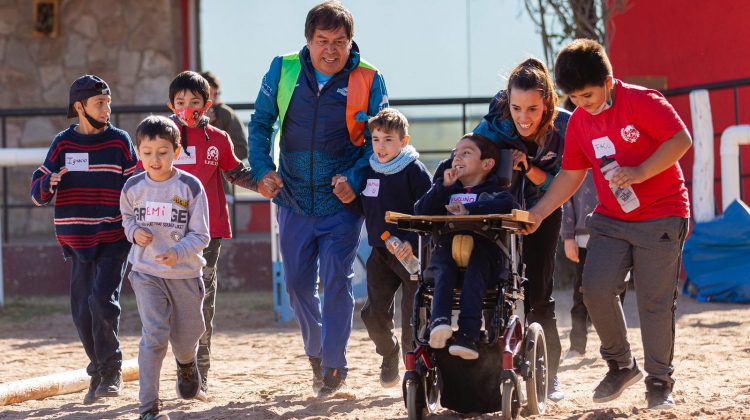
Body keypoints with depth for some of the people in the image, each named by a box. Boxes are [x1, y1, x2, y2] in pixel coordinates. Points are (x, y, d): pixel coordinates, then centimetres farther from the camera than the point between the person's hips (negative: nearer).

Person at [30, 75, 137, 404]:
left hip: (114, 239, -3)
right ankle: (98, 372, 19)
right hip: (78, 240, 3)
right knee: (82, 310, 4)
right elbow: (37, 193, 6)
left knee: (102, 300, -16)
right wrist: (49, 183, -17)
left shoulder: (120, 142, 1)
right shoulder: (63, 144, 5)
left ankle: (111, 371, -3)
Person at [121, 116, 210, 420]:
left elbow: (200, 235, -11)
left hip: (185, 273, 0)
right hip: (147, 273, 0)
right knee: (154, 336, -15)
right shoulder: (133, 187, -4)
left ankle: (187, 365, 53)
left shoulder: (190, 187, -11)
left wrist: (177, 252, -29)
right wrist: (135, 232, -6)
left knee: (185, 338, 15)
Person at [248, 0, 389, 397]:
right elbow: (261, 123, 6)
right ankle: (315, 352, 32)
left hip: (342, 203, -3)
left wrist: (355, 179, -18)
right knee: (298, 283, 11)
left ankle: (333, 364, -2)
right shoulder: (283, 71, -1)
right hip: (293, 201, 3)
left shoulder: (368, 81, -6)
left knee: (336, 281, -9)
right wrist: (263, 170, -9)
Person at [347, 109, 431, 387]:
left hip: (410, 252, -6)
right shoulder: (369, 170, 8)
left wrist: (412, 242, -24)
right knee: (374, 313, 5)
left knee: (412, 316, -4)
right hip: (380, 252, 6)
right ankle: (389, 354, 30)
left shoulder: (415, 171, -11)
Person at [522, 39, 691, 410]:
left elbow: (681, 140, -17)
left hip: (661, 217, -5)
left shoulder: (642, 101, -13)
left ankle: (659, 382, 11)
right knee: (596, 289, -11)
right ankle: (620, 364, 10)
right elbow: (571, 175, 12)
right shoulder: (578, 122, 5)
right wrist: (539, 212, 1)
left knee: (655, 301, -3)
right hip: (611, 219, 5)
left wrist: (638, 173, -25)